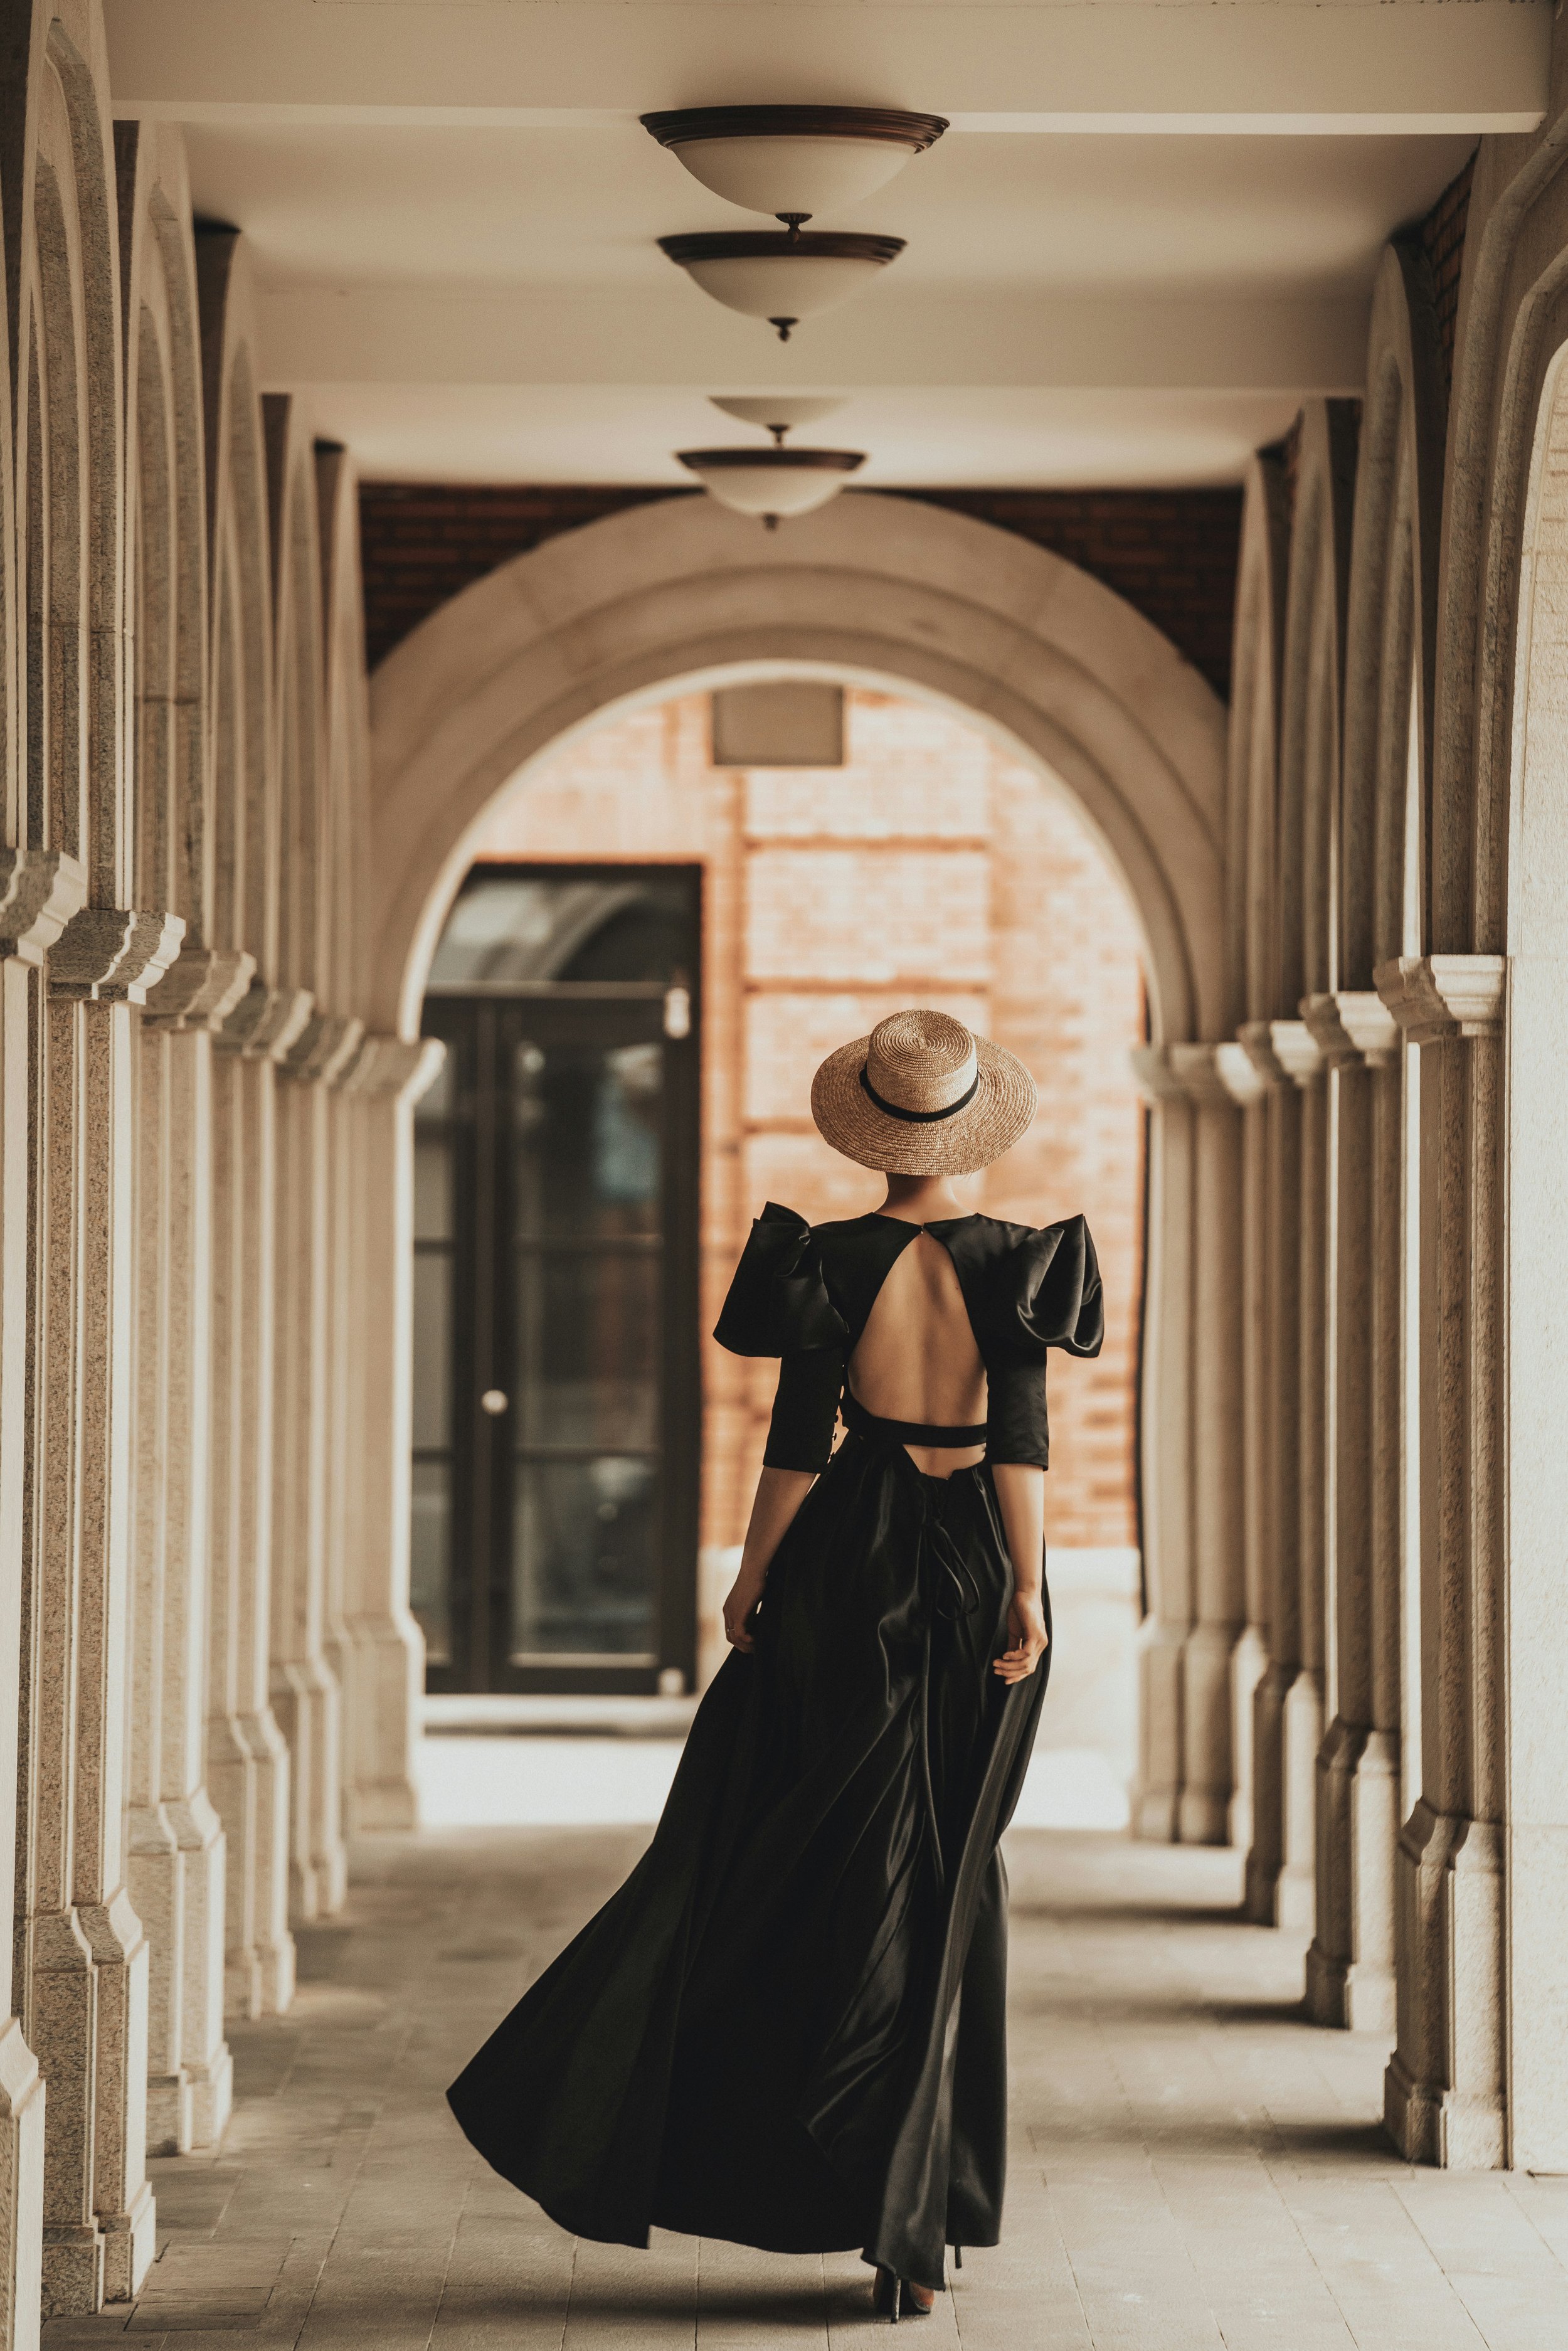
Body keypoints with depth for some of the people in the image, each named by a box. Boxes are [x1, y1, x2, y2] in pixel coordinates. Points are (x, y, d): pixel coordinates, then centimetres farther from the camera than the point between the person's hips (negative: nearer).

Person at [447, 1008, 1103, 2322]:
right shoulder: (1016, 1261, -5)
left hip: (854, 1572, -1)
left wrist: (752, 1577, 3)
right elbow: (1022, 1435, -12)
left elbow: (798, 1441, -7)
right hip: (980, 1565, 1)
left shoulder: (832, 1261, -7)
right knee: (951, 1887, 8)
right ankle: (921, 2221, 7)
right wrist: (1026, 1586, -11)